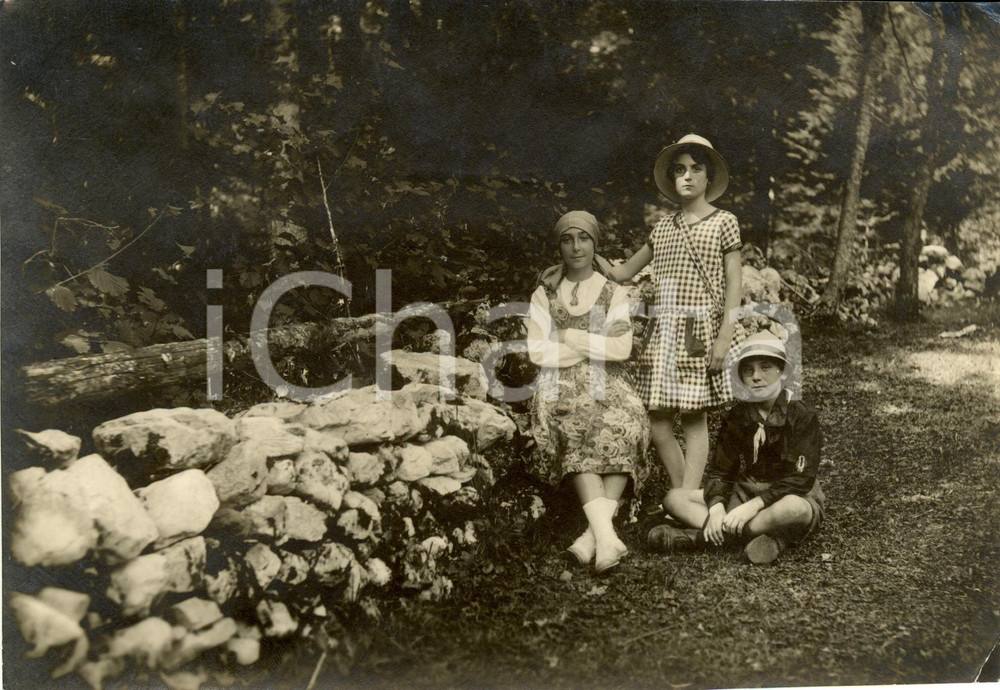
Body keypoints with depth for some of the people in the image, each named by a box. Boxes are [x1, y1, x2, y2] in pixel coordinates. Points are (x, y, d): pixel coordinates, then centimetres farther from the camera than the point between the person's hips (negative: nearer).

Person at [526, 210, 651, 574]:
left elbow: (622, 348, -3)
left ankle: (593, 534, -39)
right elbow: (536, 351, 0)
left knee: (620, 431, -34)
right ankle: (606, 534, -43)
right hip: (561, 391, 0)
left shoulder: (615, 294, 12)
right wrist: (594, 347, -4)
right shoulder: (544, 296, 14)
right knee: (575, 435, -35)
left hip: (608, 389, 0)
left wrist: (568, 336, -4)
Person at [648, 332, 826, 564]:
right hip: (746, 493, 5)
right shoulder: (736, 417, 4)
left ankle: (697, 536, -33)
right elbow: (719, 470, 0)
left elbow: (801, 478, -20)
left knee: (792, 508, -43)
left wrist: (753, 506, -29)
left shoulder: (802, 416, -10)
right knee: (675, 497, -12)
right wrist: (717, 506, -22)